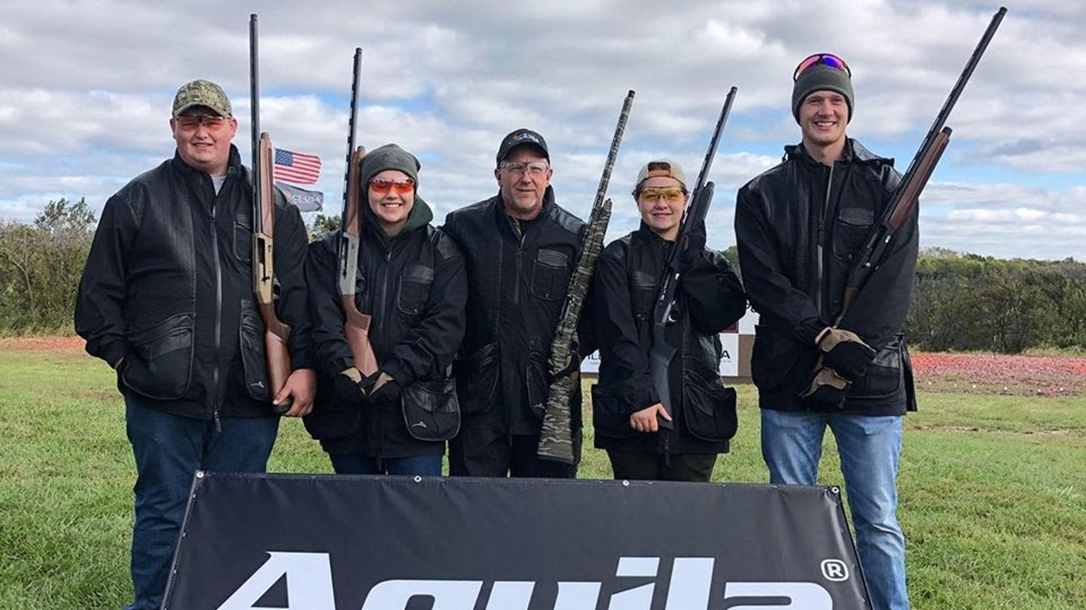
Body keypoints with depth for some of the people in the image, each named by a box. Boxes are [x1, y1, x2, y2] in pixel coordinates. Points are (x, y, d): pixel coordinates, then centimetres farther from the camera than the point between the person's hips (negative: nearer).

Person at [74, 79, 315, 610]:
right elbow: (99, 291, 9)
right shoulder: (138, 200, 6)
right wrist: (120, 354, 0)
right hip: (163, 396, -1)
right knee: (163, 515, 7)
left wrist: (304, 364, -4)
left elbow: (298, 289, 4)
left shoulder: (270, 203, 9)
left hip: (248, 397, 1)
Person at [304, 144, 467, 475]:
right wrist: (346, 370, -21)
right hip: (346, 412, 2)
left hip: (416, 413, -1)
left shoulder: (442, 251, 4)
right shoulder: (331, 250, 8)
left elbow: (445, 324, -6)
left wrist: (394, 372, -18)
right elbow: (323, 321, -4)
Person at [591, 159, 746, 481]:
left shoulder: (709, 261, 14)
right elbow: (617, 334, -6)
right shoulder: (618, 258, 4)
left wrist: (691, 254, -5)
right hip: (631, 418, -2)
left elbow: (719, 315, -6)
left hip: (695, 419, 2)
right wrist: (639, 396, -16)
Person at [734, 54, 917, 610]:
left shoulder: (886, 185, 7)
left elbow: (893, 282, -3)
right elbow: (763, 282, -3)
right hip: (789, 378, 1)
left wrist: (851, 345, -15)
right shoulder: (762, 195, 8)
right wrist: (824, 337, -14)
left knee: (879, 522, 3)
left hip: (870, 378, -1)